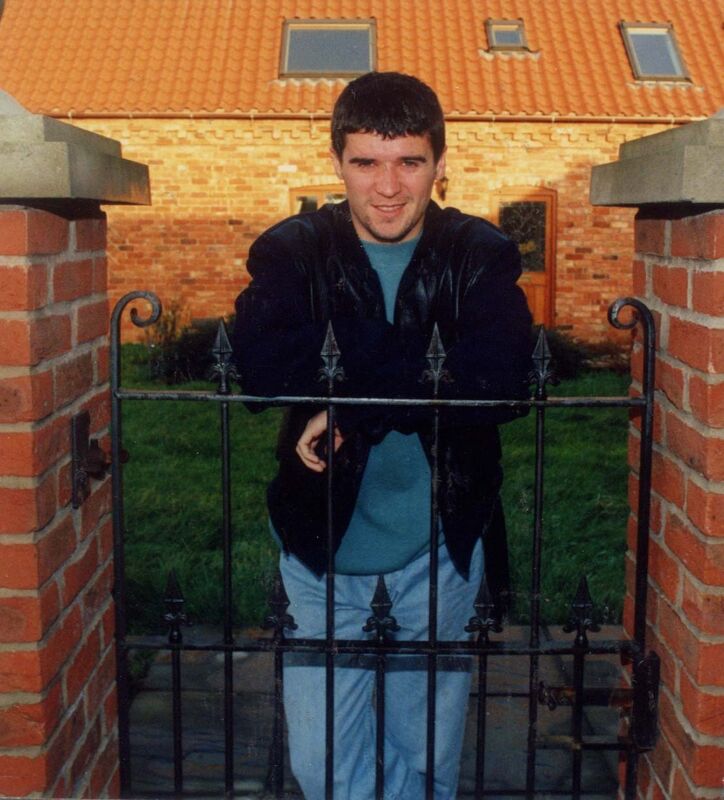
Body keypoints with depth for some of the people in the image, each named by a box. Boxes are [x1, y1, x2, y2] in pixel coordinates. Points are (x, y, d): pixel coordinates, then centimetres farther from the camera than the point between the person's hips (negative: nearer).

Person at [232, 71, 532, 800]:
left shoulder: (481, 256, -5)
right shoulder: (291, 252, -5)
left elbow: (501, 385, -22)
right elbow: (262, 371, -24)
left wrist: (353, 412, -24)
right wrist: (424, 368, -24)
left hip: (442, 537, 0)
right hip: (323, 530, 0)